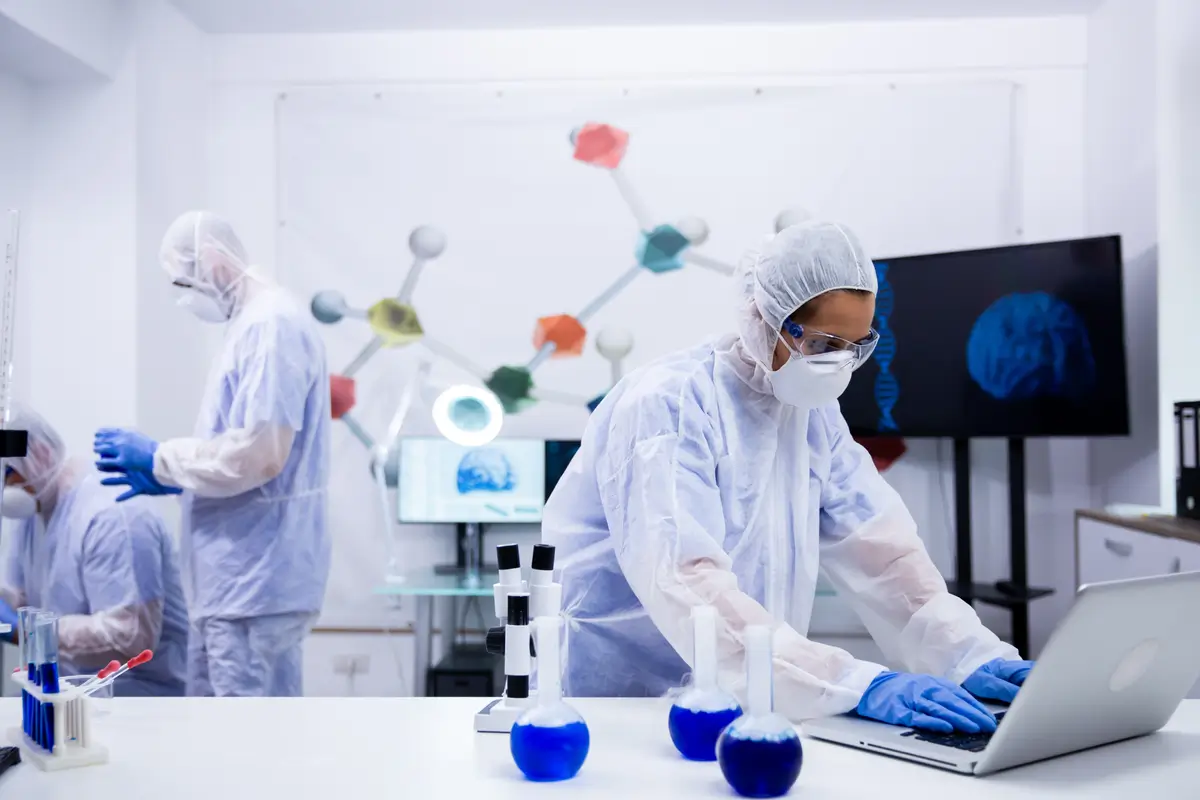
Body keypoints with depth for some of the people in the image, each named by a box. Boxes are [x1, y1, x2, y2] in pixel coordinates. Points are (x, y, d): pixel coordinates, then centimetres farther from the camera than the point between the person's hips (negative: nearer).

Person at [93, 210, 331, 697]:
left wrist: (159, 458, -10)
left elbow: (258, 452, -24)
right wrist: (165, 476, 12)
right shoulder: (253, 325, 16)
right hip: (242, 580, 10)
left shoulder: (271, 325, -16)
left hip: (256, 581, -10)